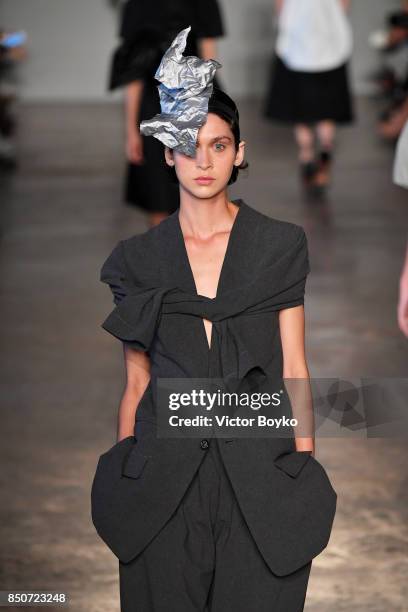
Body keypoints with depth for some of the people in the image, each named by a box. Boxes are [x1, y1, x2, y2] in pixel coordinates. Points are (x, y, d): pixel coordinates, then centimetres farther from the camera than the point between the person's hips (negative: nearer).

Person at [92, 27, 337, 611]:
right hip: (162, 478, 1)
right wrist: (119, 483, 5)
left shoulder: (279, 246, 5)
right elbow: (137, 384, 10)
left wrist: (307, 475, -2)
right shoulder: (138, 257, 8)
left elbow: (293, 370, 4)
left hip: (260, 474, -1)